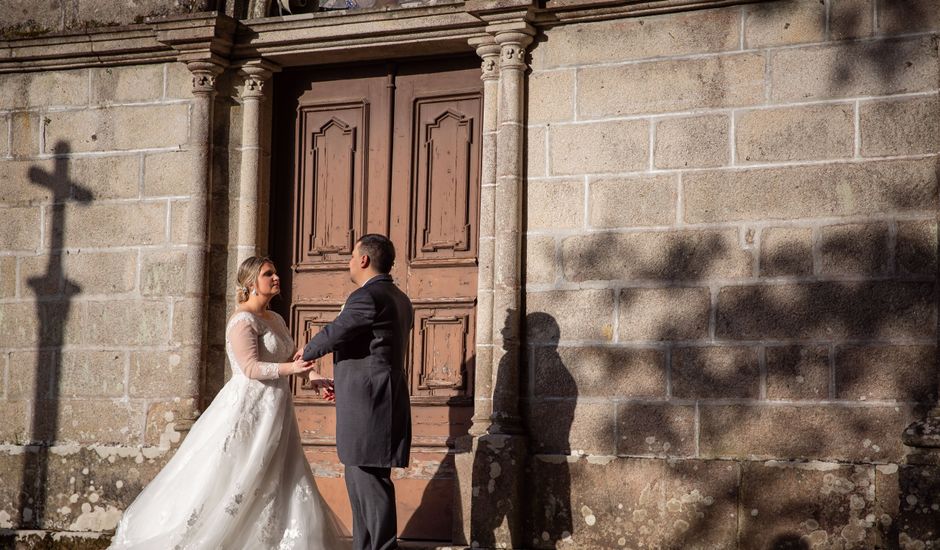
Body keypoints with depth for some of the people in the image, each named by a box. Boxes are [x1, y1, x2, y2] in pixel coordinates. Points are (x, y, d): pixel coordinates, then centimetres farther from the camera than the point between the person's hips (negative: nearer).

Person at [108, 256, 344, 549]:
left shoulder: (275, 319, 14)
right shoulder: (242, 320, -12)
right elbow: (251, 368, -20)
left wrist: (313, 376, 6)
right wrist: (291, 368, -31)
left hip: (274, 415, 9)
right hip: (248, 410, -9)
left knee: (280, 487, 6)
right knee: (227, 483, -7)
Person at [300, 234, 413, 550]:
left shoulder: (367, 297, -14)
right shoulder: (399, 299, 17)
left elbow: (333, 334, -12)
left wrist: (307, 353, 8)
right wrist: (344, 382, 28)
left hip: (368, 405, -10)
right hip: (382, 399, 10)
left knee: (370, 482, -6)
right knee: (358, 479, 16)